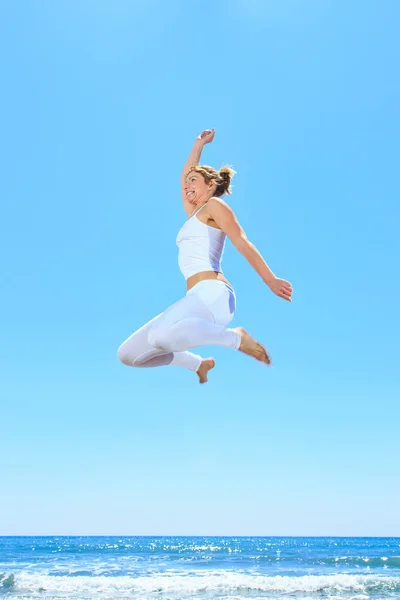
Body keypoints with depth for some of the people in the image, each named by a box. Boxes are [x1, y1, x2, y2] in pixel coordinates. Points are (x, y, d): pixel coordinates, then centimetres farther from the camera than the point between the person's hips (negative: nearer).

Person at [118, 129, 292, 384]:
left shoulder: (215, 205, 8)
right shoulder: (194, 215, 30)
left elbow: (242, 243, -2)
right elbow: (184, 177, 44)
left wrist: (271, 280, -9)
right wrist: (199, 144, 54)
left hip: (213, 294, -9)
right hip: (199, 299, 9)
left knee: (161, 335, -41)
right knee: (127, 354, 5)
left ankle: (237, 337, -19)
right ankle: (200, 364, 16)